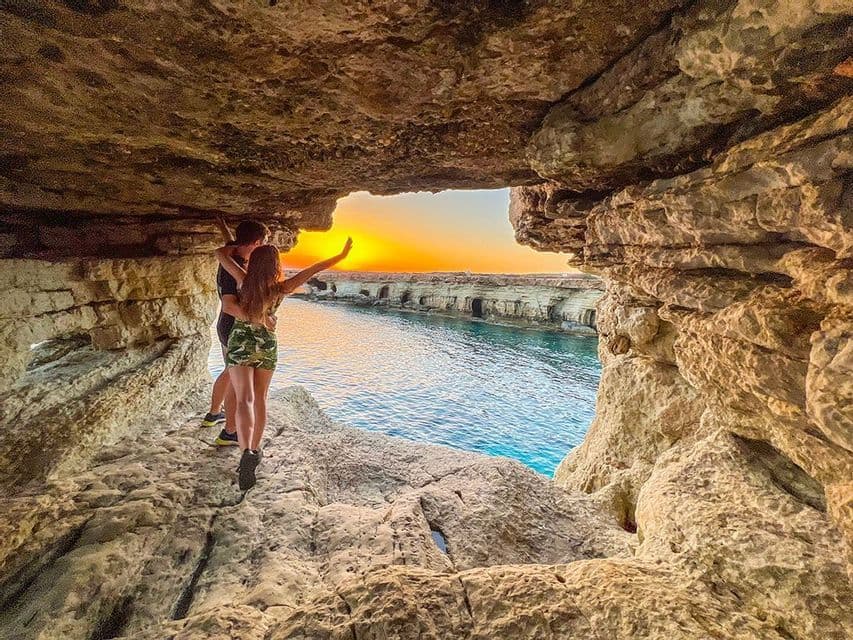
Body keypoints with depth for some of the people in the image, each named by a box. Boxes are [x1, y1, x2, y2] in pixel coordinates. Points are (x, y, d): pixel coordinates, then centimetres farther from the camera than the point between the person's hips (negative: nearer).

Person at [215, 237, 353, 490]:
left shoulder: (245, 280, -12)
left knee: (245, 400, -12)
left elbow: (220, 253, -3)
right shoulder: (280, 288, -12)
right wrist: (341, 255, -9)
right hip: (267, 346, 1)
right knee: (260, 399, 17)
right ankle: (254, 450, 26)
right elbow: (313, 270, -13)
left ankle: (247, 453, -32)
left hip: (240, 345, -1)